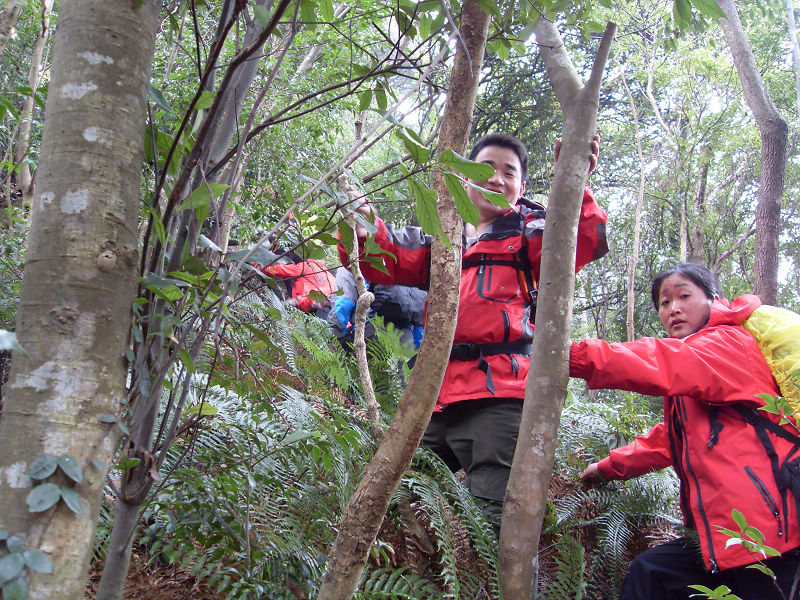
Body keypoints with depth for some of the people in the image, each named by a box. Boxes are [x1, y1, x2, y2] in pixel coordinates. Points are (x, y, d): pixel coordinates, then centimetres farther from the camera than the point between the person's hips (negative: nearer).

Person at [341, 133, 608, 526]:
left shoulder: (528, 232, 11)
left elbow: (584, 242, -9)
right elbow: (391, 262, 10)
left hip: (498, 394, -5)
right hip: (439, 394, 5)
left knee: (491, 520, -13)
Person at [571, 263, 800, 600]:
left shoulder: (729, 343, -8)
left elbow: (667, 364, -28)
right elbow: (668, 440, 31)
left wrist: (577, 356, -37)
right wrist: (610, 467, 34)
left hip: (764, 525, -11)